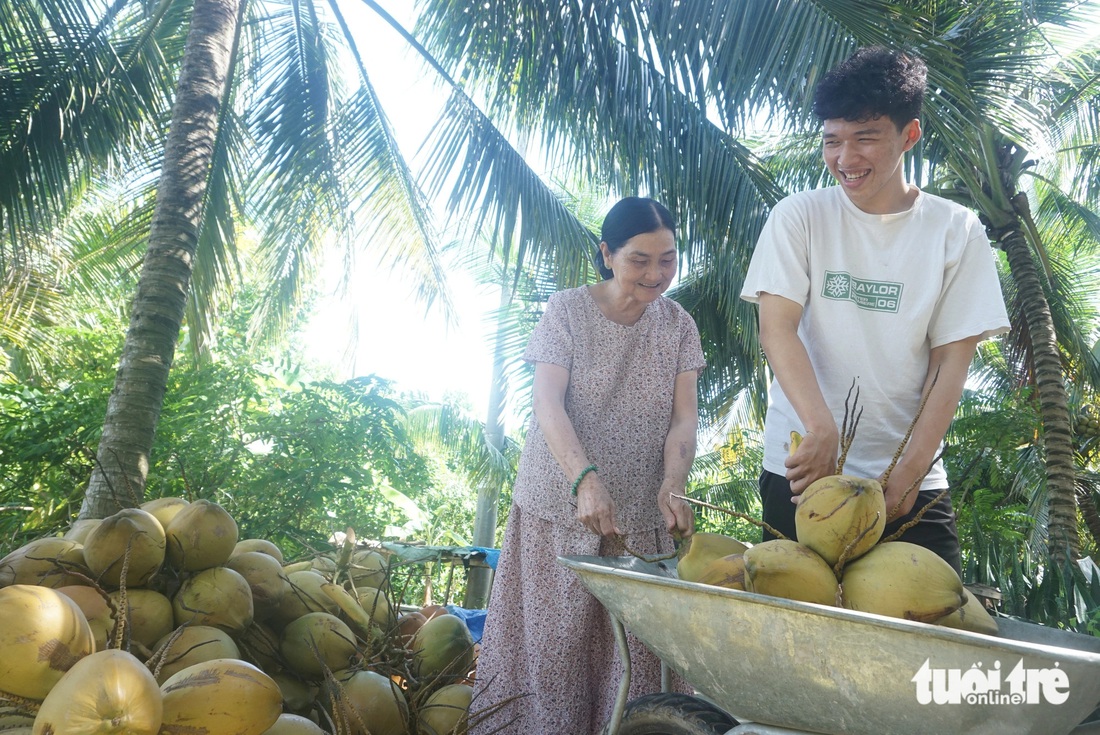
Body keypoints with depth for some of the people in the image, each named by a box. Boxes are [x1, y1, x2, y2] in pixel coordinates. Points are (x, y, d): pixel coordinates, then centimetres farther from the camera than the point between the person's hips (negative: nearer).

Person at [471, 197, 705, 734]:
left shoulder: (678, 325, 5)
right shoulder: (566, 311, -4)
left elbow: (684, 415, -3)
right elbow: (547, 404, -14)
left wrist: (673, 485, -22)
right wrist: (586, 480, -30)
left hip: (644, 515, 2)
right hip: (563, 506, -2)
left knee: (635, 651, 3)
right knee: (552, 644, 4)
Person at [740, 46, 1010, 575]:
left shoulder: (956, 231, 2)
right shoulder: (799, 217, 0)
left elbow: (951, 361, 0)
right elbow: (777, 329, -10)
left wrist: (909, 472, -10)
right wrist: (822, 429, -25)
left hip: (911, 478, 1)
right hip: (801, 470, -1)